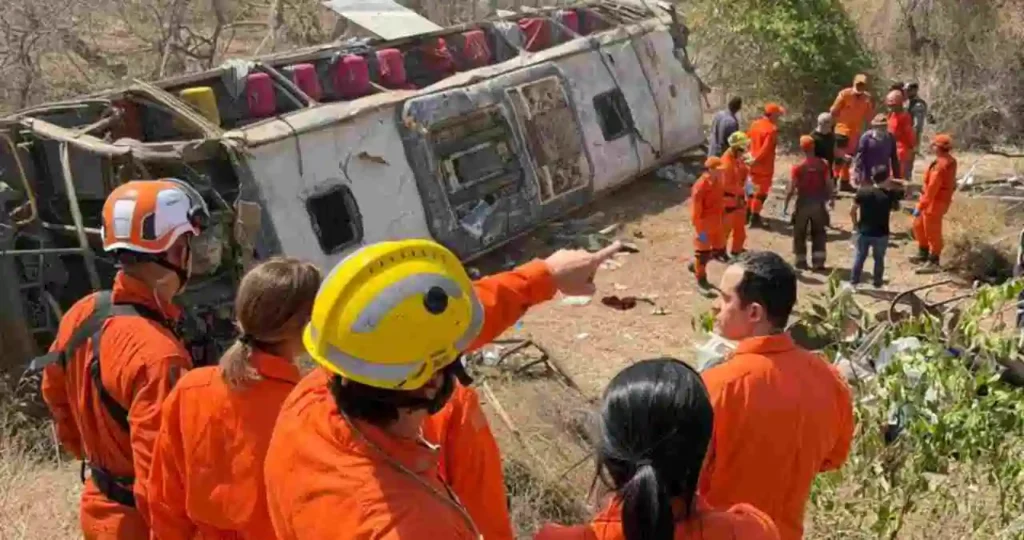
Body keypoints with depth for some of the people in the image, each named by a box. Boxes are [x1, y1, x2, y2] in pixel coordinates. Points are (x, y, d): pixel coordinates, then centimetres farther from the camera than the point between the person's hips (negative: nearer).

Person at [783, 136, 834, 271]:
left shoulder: (798, 167, -13)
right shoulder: (823, 164, -6)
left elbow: (791, 188, -13)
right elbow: (829, 184, -2)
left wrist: (785, 204, -3)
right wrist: (832, 198, 14)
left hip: (803, 203, -2)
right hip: (818, 203, 3)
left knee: (800, 234, 13)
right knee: (819, 233, 16)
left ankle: (801, 261, 16)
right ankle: (818, 262, 11)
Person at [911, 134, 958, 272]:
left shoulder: (940, 166, -29)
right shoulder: (950, 161, 3)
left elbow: (931, 189, -29)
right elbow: (950, 182, 14)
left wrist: (920, 206, -24)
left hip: (935, 203, -10)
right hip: (937, 200, 10)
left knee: (932, 232, 3)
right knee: (919, 225, 23)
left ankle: (933, 262, 17)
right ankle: (923, 254, 37)